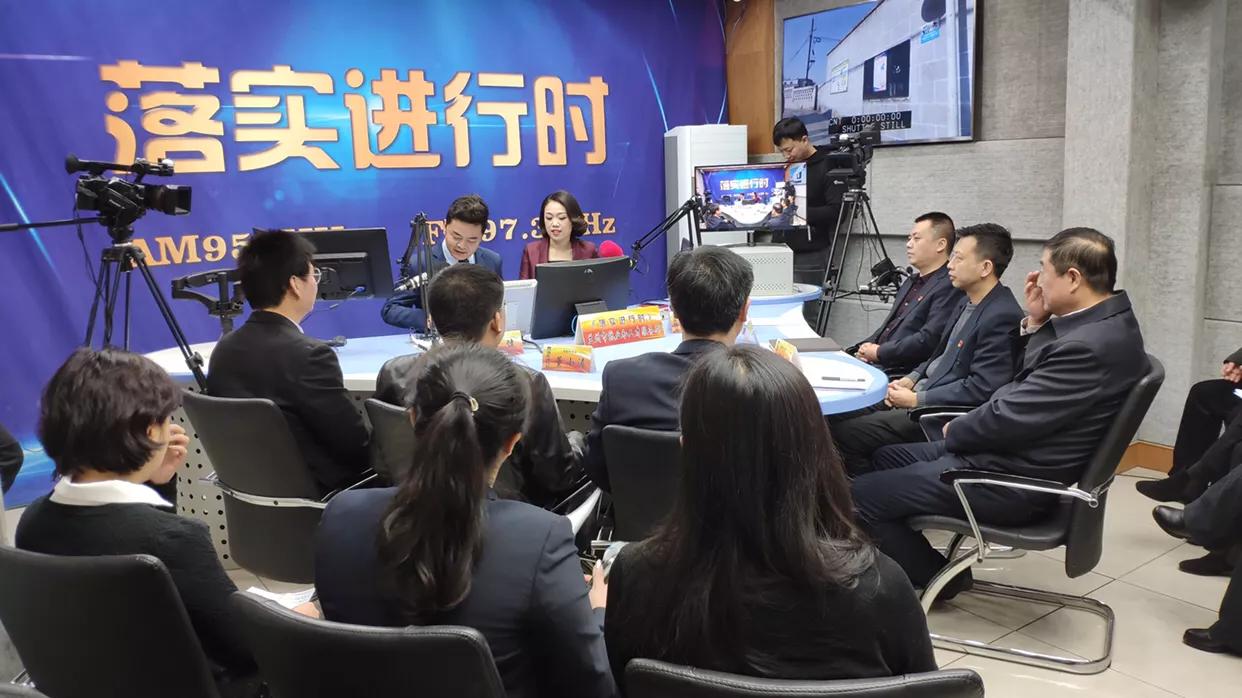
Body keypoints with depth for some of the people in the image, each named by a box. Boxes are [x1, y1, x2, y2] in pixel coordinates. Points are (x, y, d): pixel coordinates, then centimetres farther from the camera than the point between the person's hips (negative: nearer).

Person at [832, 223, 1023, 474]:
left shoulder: (1002, 317, -19)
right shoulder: (967, 303, 11)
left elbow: (981, 388, -23)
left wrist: (916, 399, -18)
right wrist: (911, 380, 4)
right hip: (922, 391, 10)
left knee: (845, 433, -17)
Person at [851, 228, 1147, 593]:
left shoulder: (1091, 346, -27)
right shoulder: (1101, 319, 5)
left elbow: (1007, 420, -24)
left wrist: (955, 431, -5)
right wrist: (1036, 322, 3)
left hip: (1011, 481, -11)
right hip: (1012, 450, 11)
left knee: (860, 495, -10)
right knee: (885, 458, 19)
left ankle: (937, 578, 10)